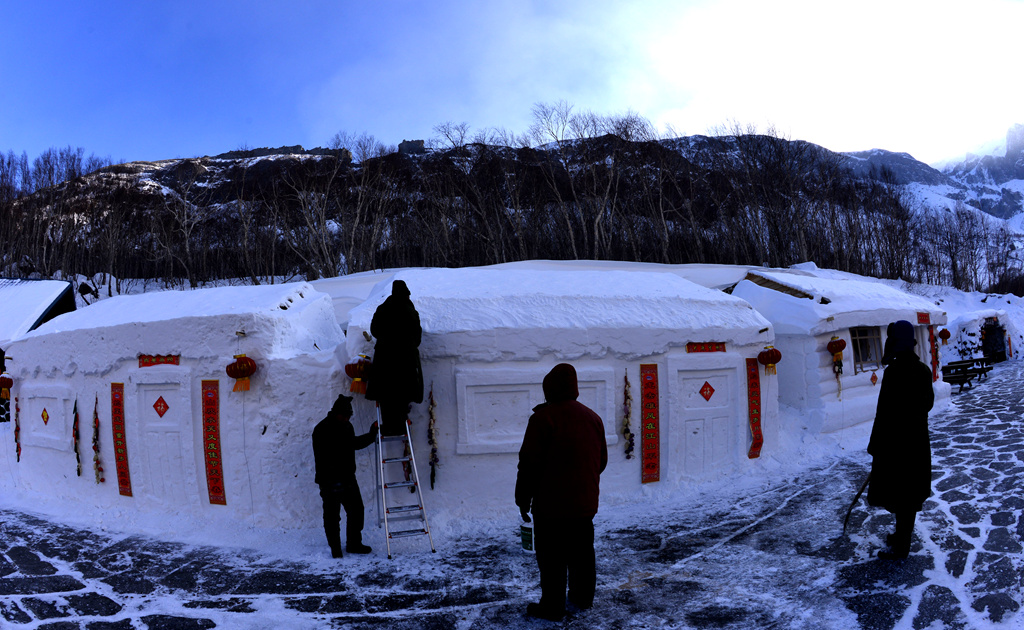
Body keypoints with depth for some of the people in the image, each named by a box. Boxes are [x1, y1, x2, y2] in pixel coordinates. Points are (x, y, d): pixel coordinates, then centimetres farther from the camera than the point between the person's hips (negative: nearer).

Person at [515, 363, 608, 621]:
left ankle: (552, 607, 11)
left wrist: (523, 499, -5)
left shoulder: (543, 417, -14)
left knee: (551, 558, 3)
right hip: (585, 503, 7)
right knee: (582, 553, 18)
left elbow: (529, 463, -14)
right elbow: (602, 460, 17)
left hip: (551, 505, -7)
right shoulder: (592, 417, 8)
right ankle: (583, 598, 30)